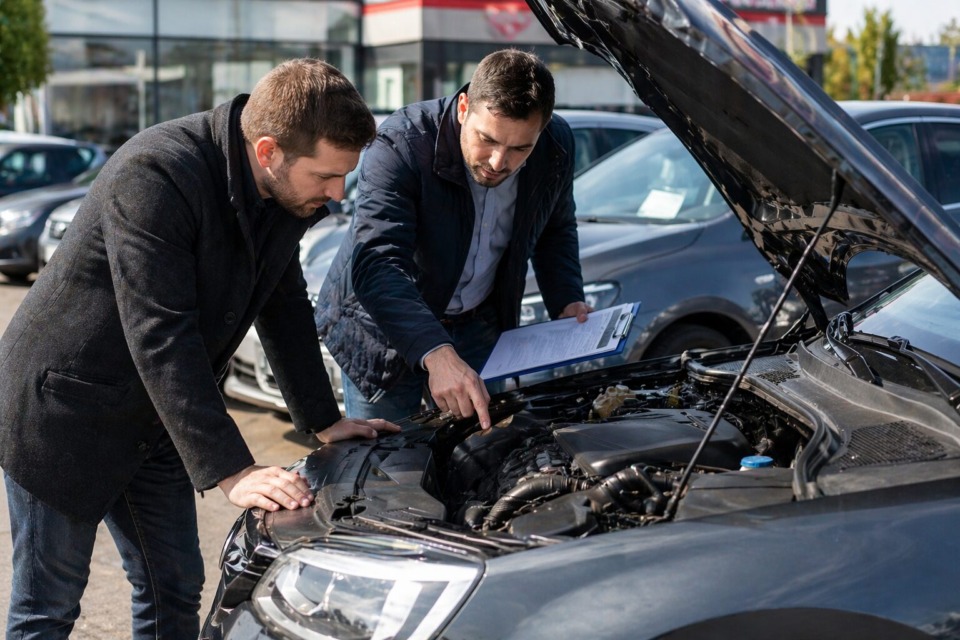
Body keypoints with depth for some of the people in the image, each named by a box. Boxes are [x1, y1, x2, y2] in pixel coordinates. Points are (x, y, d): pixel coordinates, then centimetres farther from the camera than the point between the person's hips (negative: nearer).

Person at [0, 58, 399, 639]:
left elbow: (284, 306, 10)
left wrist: (324, 421, 8)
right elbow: (160, 336, -33)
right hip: (62, 411, -7)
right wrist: (231, 471, -34)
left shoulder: (289, 191, -5)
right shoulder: (154, 176, -29)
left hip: (153, 421, 7)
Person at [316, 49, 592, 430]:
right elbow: (377, 265, -41)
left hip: (479, 325, 4)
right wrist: (437, 354, -54)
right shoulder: (401, 144, -30)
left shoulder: (556, 148, -13)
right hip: (384, 328, -4)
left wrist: (567, 303, -7)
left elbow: (556, 230, 10)